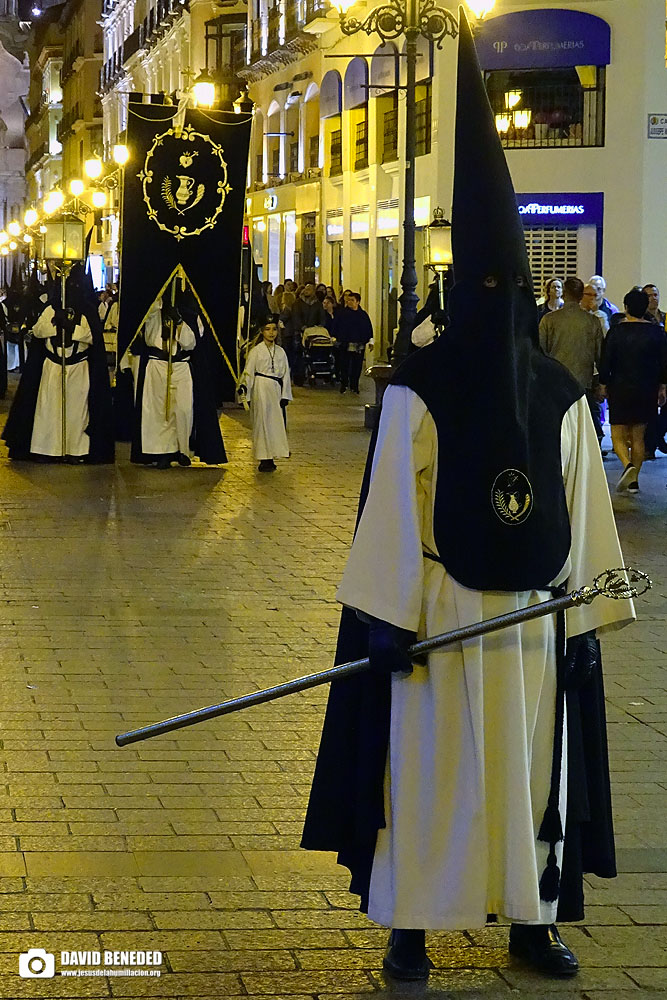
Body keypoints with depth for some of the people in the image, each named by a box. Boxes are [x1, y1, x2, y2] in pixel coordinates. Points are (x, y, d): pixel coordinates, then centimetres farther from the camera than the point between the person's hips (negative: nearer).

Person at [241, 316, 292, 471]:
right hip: (261, 389, -4)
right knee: (263, 422, -5)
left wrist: (285, 395, 5)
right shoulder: (256, 351, -1)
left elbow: (285, 375, 12)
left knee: (276, 422, 3)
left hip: (276, 389, 4)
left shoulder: (280, 352, 11)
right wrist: (244, 387, -21)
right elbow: (249, 371, -4)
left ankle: (270, 458, 10)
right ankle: (264, 458, -2)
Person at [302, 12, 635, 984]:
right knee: (429, 766, 2)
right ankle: (411, 922, 12)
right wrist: (391, 621, -10)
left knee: (532, 766, 11)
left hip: (535, 616, 3)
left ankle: (531, 917, 22)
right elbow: (393, 511, -7)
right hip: (441, 612, -3)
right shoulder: (416, 393, -7)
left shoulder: (562, 395, 3)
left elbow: (583, 513, 6)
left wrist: (585, 615, 3)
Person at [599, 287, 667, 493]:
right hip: (647, 391, 3)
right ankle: (634, 480, 10)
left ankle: (628, 465, -24)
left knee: (618, 435, 4)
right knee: (638, 436, 12)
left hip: (621, 389, -3)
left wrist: (604, 385, 6)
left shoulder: (616, 331, -8)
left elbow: (605, 362, -7)